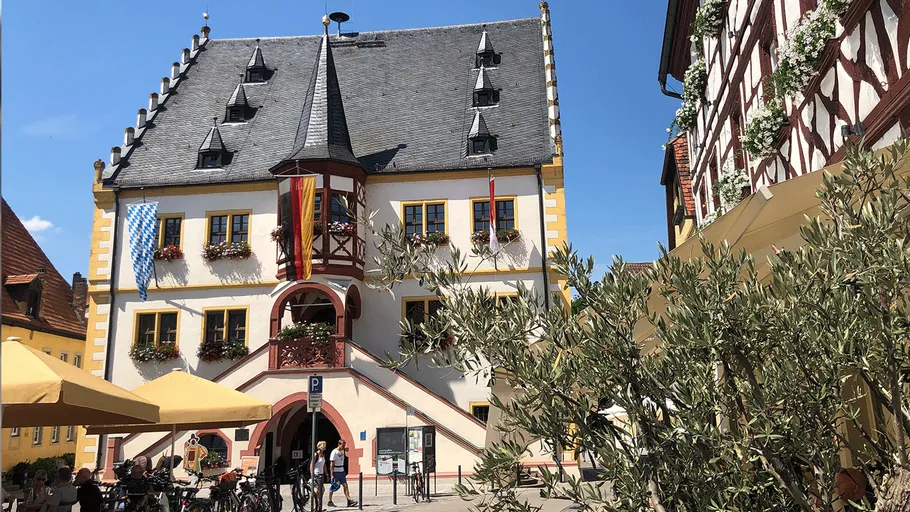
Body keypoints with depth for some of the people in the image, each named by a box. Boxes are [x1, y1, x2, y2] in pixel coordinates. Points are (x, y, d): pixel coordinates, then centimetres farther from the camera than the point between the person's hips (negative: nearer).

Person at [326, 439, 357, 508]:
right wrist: (332, 475, -18)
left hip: (342, 471, 7)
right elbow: (331, 464, -16)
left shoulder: (342, 451, 10)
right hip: (335, 472, -7)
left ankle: (349, 501, -6)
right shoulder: (334, 452, -14)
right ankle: (330, 502, 14)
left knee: (345, 485, -1)